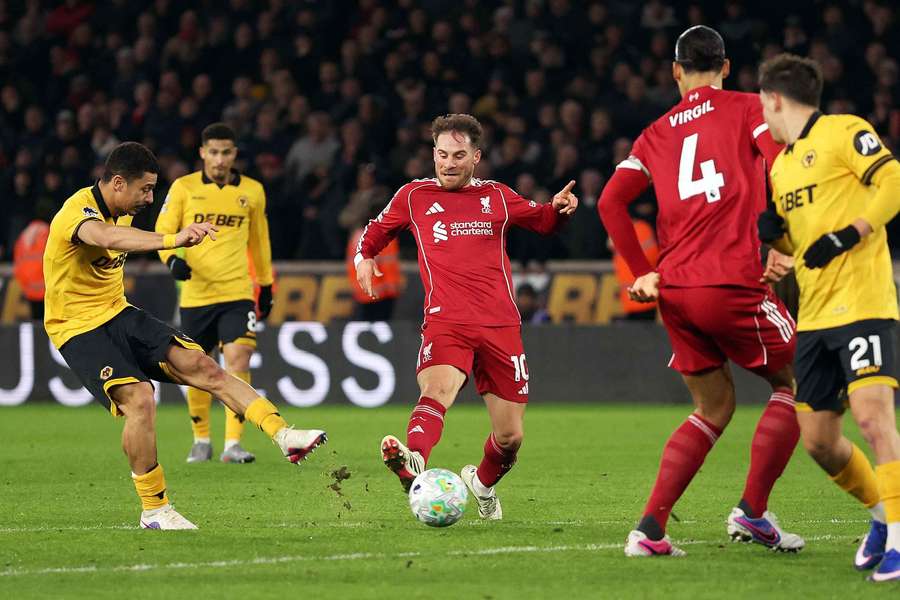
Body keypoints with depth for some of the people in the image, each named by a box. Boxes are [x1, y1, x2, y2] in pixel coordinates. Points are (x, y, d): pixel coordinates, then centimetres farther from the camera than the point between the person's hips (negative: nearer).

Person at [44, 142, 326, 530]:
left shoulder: (119, 211, 7)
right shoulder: (77, 211, -24)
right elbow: (106, 238, -48)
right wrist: (173, 240, -61)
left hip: (117, 314, 8)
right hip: (78, 329, -8)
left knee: (199, 365, -9)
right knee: (139, 399, -25)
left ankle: (284, 436, -14)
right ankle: (154, 511, -13)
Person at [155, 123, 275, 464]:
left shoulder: (252, 191, 6)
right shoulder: (183, 188, 1)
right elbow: (163, 231, 2)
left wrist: (266, 285, 23)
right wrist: (173, 259, -19)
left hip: (237, 293, 0)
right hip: (195, 294, 0)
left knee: (238, 360, -17)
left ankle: (232, 445, -16)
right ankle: (201, 440, 27)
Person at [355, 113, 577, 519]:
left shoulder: (497, 197, 16)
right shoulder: (414, 196, 12)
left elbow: (542, 221, 31)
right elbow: (376, 231, 28)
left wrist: (559, 208, 9)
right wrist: (364, 257, 8)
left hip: (501, 324, 3)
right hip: (445, 321, -3)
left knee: (510, 437, 5)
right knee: (437, 391, -35)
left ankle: (483, 482, 37)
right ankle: (413, 461, -62)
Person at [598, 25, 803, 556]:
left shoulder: (655, 134, 18)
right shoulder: (746, 109, 6)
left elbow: (611, 201, 9)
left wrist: (645, 273, 12)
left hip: (673, 290, 5)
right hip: (733, 282, -5)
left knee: (713, 409, 16)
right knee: (794, 383, 12)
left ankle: (650, 530, 2)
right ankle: (752, 512, 3)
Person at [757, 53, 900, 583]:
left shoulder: (843, 132, -4)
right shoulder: (782, 166, 20)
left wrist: (850, 233, -20)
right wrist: (773, 232, 6)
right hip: (814, 315, 9)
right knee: (819, 440, 7)